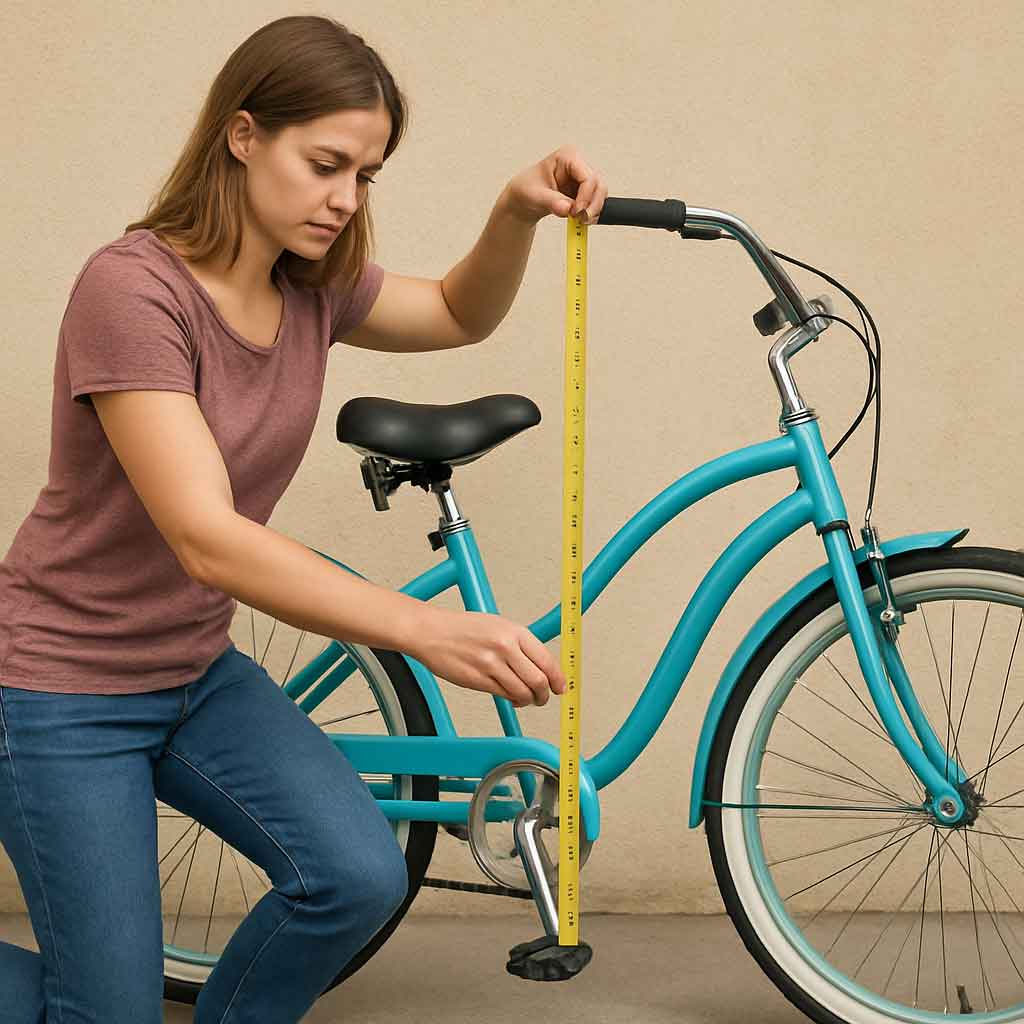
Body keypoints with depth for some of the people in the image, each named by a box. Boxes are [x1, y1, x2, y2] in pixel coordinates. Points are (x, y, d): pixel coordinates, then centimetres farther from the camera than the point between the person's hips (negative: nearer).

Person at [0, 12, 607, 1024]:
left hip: (194, 674, 7)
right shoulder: (131, 288, -26)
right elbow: (207, 541, -35)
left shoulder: (310, 286, -3)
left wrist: (518, 211, -8)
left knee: (360, 874, -17)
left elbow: (459, 316, 15)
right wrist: (427, 628, -45)